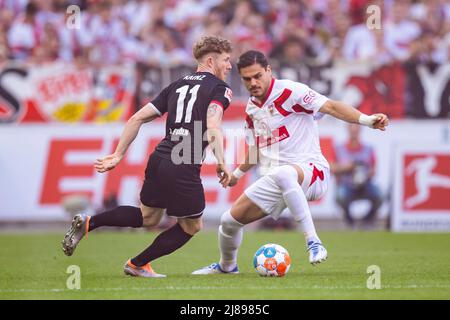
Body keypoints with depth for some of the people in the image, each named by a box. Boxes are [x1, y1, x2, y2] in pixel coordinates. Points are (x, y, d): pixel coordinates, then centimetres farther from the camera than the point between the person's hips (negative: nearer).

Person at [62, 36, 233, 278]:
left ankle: (88, 223, 11)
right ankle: (138, 264, 21)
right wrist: (221, 163, -18)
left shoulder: (177, 85, 19)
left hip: (158, 159, 7)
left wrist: (118, 155, 18)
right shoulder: (219, 88, -1)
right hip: (184, 170, -7)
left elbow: (137, 118, 16)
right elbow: (213, 126, -20)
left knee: (148, 217, 27)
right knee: (191, 226, 16)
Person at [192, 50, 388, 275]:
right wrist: (238, 173, 40)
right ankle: (226, 265, 36)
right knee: (230, 220, 4)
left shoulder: (290, 91, -10)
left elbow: (331, 107, -21)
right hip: (273, 181, 8)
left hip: (310, 170, -8)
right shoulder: (251, 109, 13)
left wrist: (366, 120, -34)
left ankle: (313, 242, -40)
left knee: (282, 174, -44)